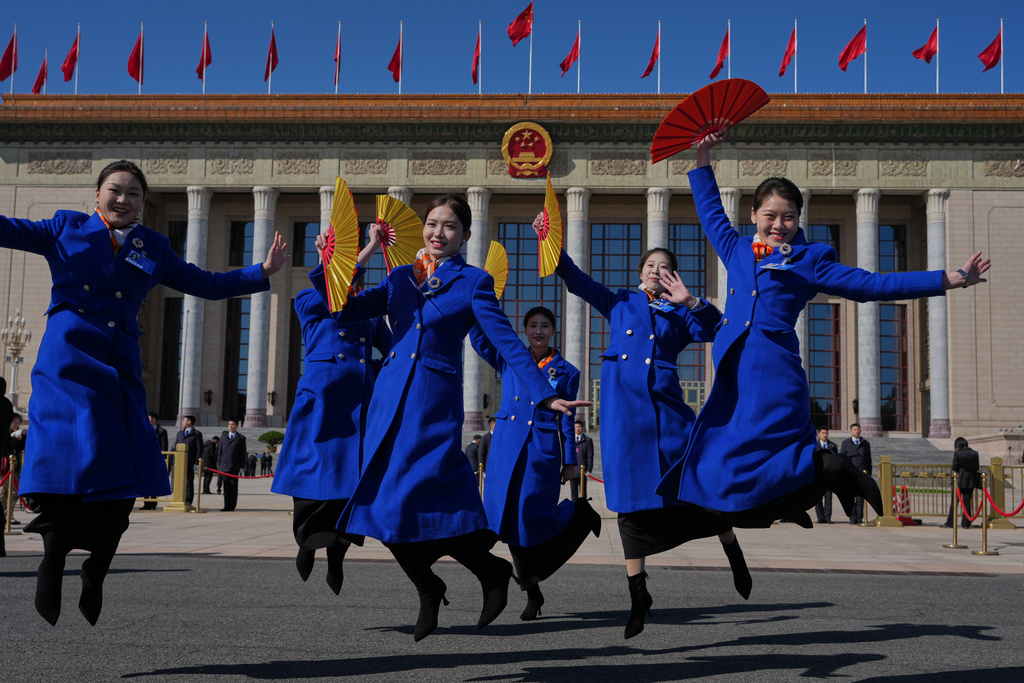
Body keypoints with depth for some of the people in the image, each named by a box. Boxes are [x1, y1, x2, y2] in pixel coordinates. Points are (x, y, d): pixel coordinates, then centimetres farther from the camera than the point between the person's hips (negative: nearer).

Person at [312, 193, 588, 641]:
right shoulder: (401, 278, 13)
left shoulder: (473, 282, 1)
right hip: (391, 397, 5)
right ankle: (427, 590, 25)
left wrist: (546, 395, -11)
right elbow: (345, 311, 11)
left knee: (415, 500, -14)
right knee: (384, 503, 3)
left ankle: (492, 571, 8)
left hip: (436, 401, -5)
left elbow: (507, 342, -4)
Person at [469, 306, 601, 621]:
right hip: (507, 445, 3)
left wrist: (570, 461, 4)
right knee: (510, 518, 2)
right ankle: (532, 593, 16)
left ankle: (581, 513, 23)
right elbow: (479, 337, 6)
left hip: (543, 448, -3)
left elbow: (567, 420, 6)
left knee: (534, 516, -11)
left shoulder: (566, 371, 6)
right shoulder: (509, 360, 12)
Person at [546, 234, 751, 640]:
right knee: (630, 498, 2)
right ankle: (638, 596, 10)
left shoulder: (678, 316, 15)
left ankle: (734, 555, 17)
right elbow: (576, 279, 13)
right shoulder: (619, 304, 18)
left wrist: (690, 302, -16)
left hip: (665, 406, 0)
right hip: (623, 406, 1)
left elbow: (715, 329, -2)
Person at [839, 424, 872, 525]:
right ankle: (852, 518, 2)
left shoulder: (866, 443, 11)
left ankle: (859, 518, 0)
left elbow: (869, 460, 12)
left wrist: (869, 474, 6)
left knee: (860, 497, -4)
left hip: (862, 472, 0)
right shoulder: (845, 443, 8)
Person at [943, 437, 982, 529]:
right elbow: (977, 468, 4)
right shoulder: (974, 453, -1)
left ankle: (950, 523, 5)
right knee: (967, 501, 8)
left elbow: (954, 468, -9)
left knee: (954, 501, 4)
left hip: (960, 480, -3)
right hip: (971, 480, 3)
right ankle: (966, 523, 7)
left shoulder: (957, 453, -11)